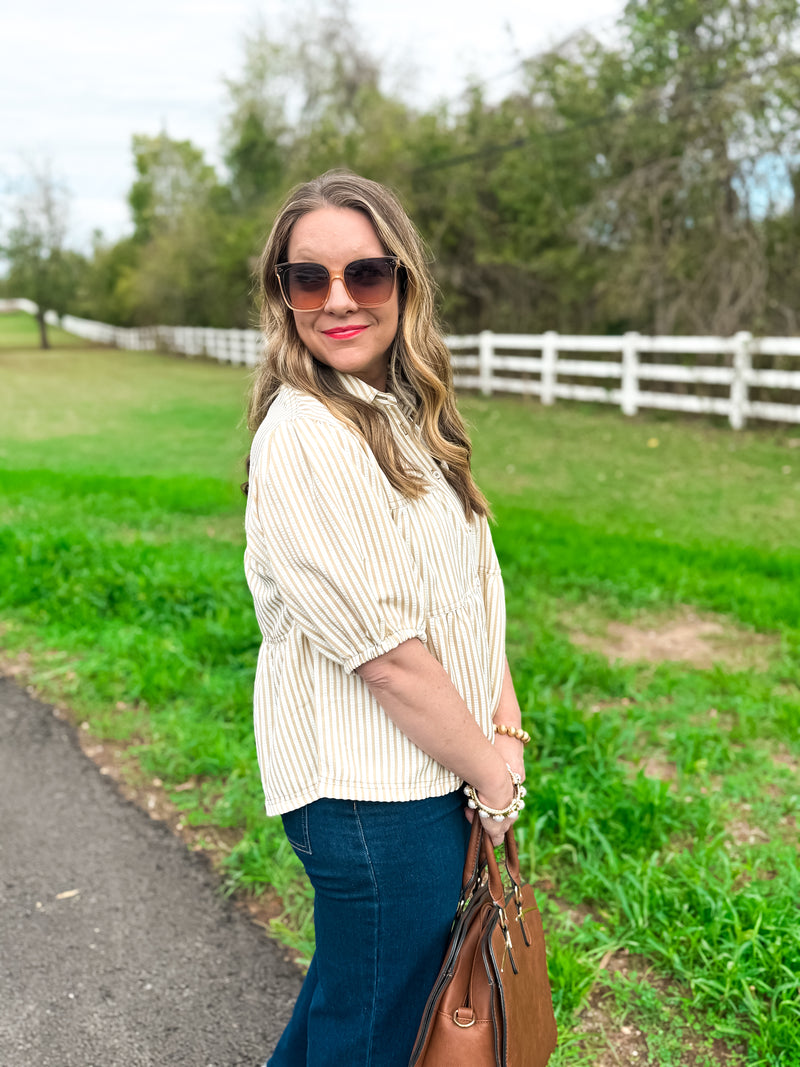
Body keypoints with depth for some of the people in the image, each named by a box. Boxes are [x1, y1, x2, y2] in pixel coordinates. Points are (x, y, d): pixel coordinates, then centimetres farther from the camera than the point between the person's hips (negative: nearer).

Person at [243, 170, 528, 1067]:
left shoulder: (409, 413, 7)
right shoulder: (302, 438, -22)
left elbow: (476, 579, 9)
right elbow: (384, 651, -22)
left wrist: (507, 725, 0)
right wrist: (491, 772, -10)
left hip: (436, 772, 9)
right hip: (371, 791, -8)